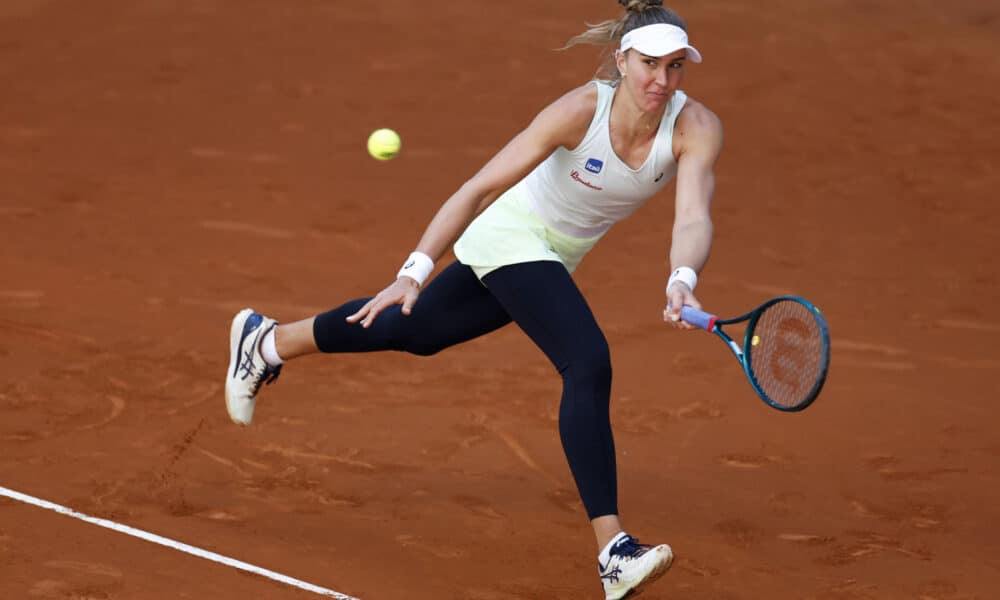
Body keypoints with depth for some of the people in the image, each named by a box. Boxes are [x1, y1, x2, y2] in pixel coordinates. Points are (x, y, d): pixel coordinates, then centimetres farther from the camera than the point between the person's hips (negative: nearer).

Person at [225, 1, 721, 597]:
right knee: (589, 362, -26)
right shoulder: (582, 109, -31)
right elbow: (480, 189, -28)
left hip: (554, 255, 6)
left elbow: (694, 220, -36)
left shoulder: (696, 128, -23)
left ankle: (267, 342, 46)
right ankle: (614, 552, -28)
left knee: (415, 331, 23)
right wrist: (416, 270, -33)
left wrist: (681, 281, -58)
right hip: (510, 234, -6)